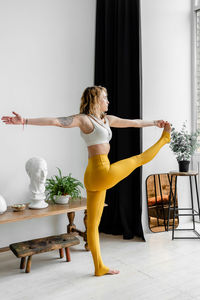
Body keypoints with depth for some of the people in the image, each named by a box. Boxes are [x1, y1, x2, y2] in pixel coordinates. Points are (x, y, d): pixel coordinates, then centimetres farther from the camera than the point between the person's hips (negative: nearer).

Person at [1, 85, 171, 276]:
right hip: (101, 173, -8)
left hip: (95, 178, 8)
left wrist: (155, 122, 34)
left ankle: (99, 267, 23)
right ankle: (164, 139, 42)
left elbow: (133, 122, 27)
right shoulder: (84, 119, -8)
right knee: (140, 158, 13)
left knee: (93, 224, 12)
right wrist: (25, 121, -26)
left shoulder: (107, 119, 18)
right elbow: (55, 121, -18)